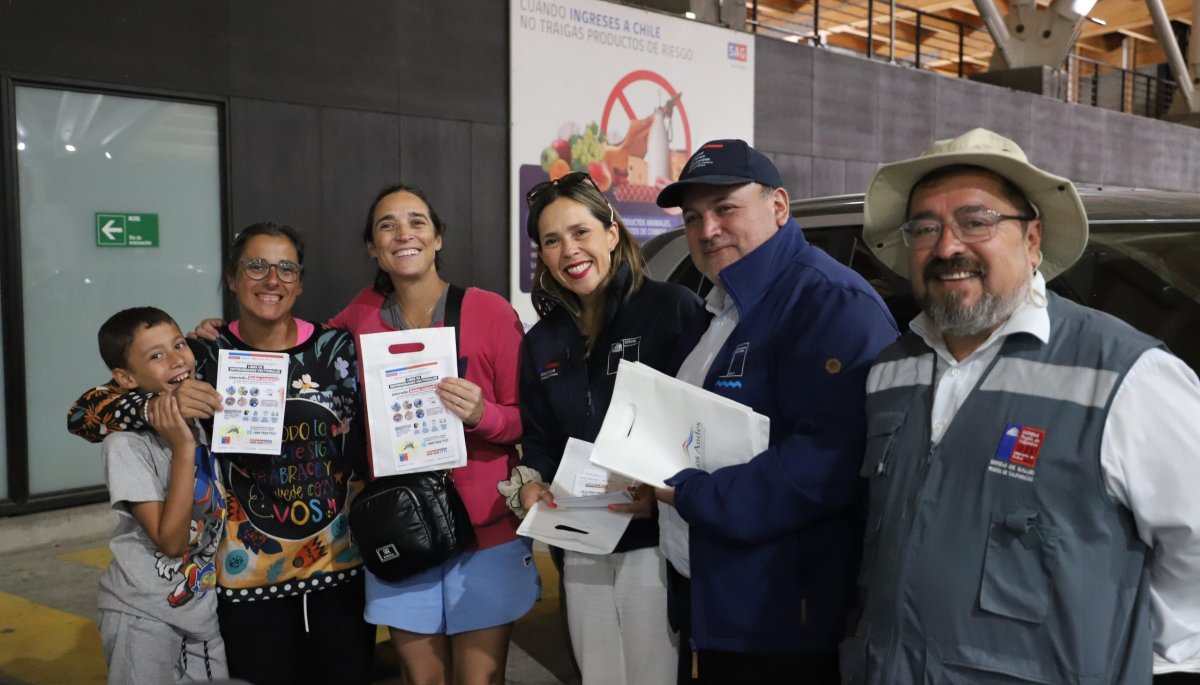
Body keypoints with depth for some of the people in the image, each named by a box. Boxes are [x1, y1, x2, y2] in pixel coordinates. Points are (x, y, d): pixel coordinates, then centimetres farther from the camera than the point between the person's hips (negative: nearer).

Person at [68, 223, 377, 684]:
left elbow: (370, 448, 7)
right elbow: (83, 414, -7)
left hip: (343, 570, 2)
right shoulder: (206, 359, -5)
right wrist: (160, 405, -25)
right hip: (248, 580, -1)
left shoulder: (338, 348, -1)